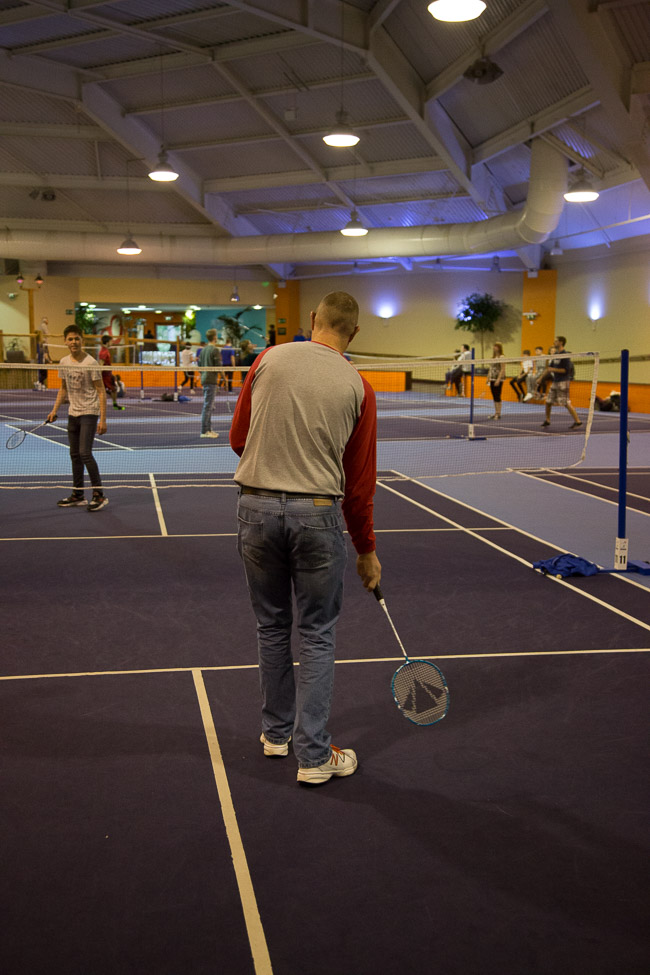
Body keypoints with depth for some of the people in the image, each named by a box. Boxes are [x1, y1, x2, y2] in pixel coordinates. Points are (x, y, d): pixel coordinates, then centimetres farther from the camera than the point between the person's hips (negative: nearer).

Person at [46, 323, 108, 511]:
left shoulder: (91, 363, -13)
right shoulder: (64, 362, 6)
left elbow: (101, 392, -12)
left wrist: (103, 419, -17)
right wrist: (55, 410, 10)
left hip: (89, 413, -7)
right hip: (73, 413, 7)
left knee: (85, 453, -14)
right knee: (75, 454, 10)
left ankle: (99, 494, -6)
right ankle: (78, 494, 19)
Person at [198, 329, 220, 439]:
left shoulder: (203, 349, 13)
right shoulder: (215, 350, -10)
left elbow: (199, 364, 17)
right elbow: (219, 366, -13)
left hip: (204, 379, 8)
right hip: (211, 380, -8)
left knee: (207, 405, 13)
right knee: (207, 406, -7)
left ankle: (208, 429, 18)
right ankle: (204, 431, -7)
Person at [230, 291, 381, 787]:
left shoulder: (269, 359, 1)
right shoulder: (358, 387, -1)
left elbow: (238, 438, 8)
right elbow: (360, 481, 3)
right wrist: (366, 550, 13)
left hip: (257, 506, 2)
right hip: (319, 512, -2)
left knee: (273, 626, 18)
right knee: (318, 636, 9)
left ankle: (278, 731, 33)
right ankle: (314, 755, 14)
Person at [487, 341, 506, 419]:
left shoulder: (502, 357, -9)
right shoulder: (493, 357, 14)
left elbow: (503, 369, -14)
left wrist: (498, 379, -20)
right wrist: (488, 378, 14)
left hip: (498, 379, -8)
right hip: (492, 379, 8)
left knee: (497, 396, -6)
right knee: (494, 396, 9)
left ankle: (498, 414, -2)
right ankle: (495, 413, 14)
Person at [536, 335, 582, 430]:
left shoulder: (565, 356, -13)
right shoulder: (555, 355, 13)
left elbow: (566, 370, -17)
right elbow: (549, 368, 22)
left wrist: (553, 370, -19)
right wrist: (542, 377, 20)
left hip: (563, 382, -8)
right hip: (555, 382, 8)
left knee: (566, 403, -11)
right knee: (548, 401, 10)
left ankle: (578, 421, -7)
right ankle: (547, 420, 24)